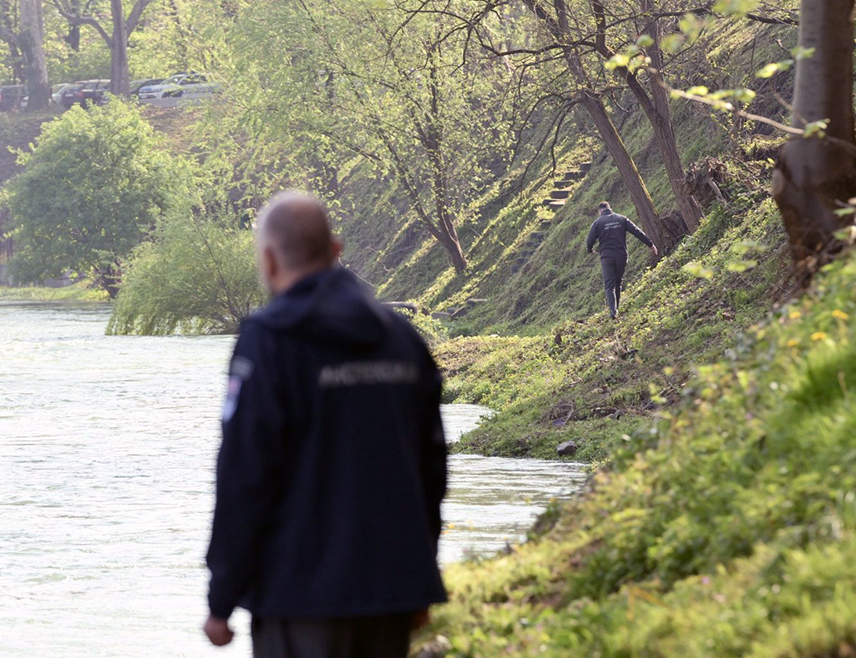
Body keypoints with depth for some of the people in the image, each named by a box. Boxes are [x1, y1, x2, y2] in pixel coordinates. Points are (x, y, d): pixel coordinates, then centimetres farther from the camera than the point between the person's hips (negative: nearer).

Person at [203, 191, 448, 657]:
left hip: (302, 593, -6)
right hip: (391, 586, 6)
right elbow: (432, 465, 15)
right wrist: (419, 586, 22)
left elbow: (244, 477, -13)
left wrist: (221, 602, -7)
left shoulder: (267, 341, -9)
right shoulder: (401, 335, 10)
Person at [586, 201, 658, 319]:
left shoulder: (598, 222, 0)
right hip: (621, 256, 2)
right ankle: (616, 308, 22)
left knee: (609, 285, -2)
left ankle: (613, 310, -19)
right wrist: (650, 244, 6)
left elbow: (590, 241, -1)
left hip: (606, 257, -2)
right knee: (618, 283, 18)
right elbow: (637, 232, 3)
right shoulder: (621, 219, 7)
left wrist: (590, 251, 22)